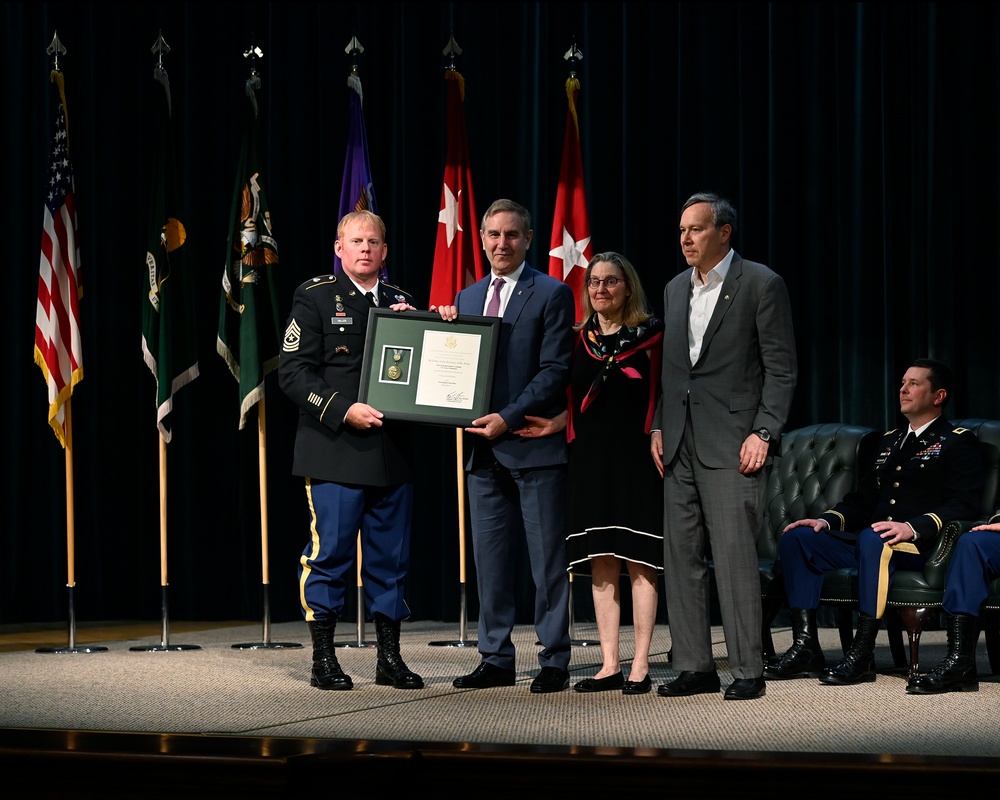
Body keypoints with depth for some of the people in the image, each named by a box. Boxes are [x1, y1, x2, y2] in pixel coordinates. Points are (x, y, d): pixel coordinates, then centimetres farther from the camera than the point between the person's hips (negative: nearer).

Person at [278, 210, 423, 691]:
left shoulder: (401, 302, 16)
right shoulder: (315, 297, 2)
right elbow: (293, 371, -6)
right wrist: (344, 410, -16)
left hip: (393, 453, 5)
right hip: (335, 452, -4)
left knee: (391, 557, 7)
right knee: (330, 553, -4)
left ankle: (389, 658, 15)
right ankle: (323, 659, 4)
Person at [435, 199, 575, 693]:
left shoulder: (552, 295, -2)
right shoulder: (466, 299, 16)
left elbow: (555, 370, -9)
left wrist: (508, 419, -16)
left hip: (535, 446, -6)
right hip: (484, 448, 6)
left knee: (547, 559, -1)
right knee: (490, 559, 8)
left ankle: (554, 660, 4)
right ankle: (496, 658, 14)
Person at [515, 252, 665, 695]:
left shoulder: (650, 335, 1)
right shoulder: (581, 338, 13)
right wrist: (555, 424, 4)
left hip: (635, 459, -4)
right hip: (589, 459, 4)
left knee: (639, 564, -4)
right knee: (601, 565, 3)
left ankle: (640, 667, -1)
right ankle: (609, 665, 7)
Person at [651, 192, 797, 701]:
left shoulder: (760, 284, -4)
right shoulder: (675, 289, 16)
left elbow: (781, 367, -6)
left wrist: (764, 433, -14)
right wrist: (658, 427, 10)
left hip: (731, 445, -7)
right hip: (680, 447, 7)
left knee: (735, 556, -9)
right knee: (680, 556, 6)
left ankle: (747, 671, -3)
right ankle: (695, 668, 12)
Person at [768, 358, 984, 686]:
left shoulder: (958, 442, 4)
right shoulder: (889, 440, 27)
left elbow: (964, 505, -10)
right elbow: (862, 499, 27)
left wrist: (913, 527, -25)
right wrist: (827, 520, 5)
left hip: (922, 545, -7)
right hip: (869, 541, 8)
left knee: (873, 539, -39)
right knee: (796, 538, -11)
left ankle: (862, 654, -38)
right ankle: (805, 646, -19)